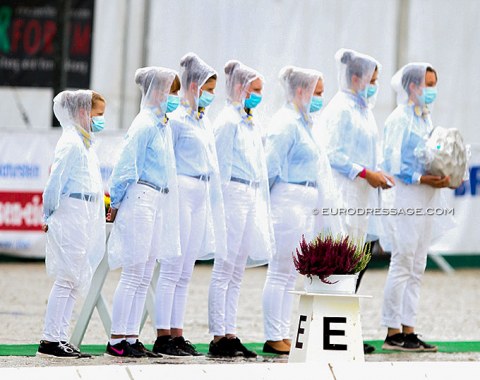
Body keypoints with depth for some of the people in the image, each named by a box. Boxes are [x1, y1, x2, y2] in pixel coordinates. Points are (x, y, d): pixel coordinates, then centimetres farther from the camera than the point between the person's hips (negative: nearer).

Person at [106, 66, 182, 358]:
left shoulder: (164, 126, 16)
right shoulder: (145, 124, -12)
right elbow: (125, 166, -12)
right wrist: (116, 203, -8)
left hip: (158, 203, 9)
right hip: (141, 200, -9)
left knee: (144, 279, 8)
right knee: (133, 275, -7)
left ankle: (131, 338, 11)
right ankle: (116, 340, -4)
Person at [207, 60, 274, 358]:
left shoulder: (253, 125, 19)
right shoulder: (229, 120, -7)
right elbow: (222, 165, -11)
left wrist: (263, 206, 17)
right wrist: (222, 205, -15)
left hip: (252, 197, 9)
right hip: (234, 195, -9)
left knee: (237, 273, 9)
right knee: (224, 270, -6)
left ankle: (230, 334, 12)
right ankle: (218, 337, -5)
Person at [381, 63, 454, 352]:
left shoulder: (426, 118, 15)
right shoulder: (400, 118, -10)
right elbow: (393, 163, -15)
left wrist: (443, 178, 2)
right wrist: (423, 179, -18)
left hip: (426, 200, 9)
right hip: (405, 197, -9)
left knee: (417, 268, 8)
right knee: (402, 265, -6)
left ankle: (408, 329, 11)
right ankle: (393, 333, -2)